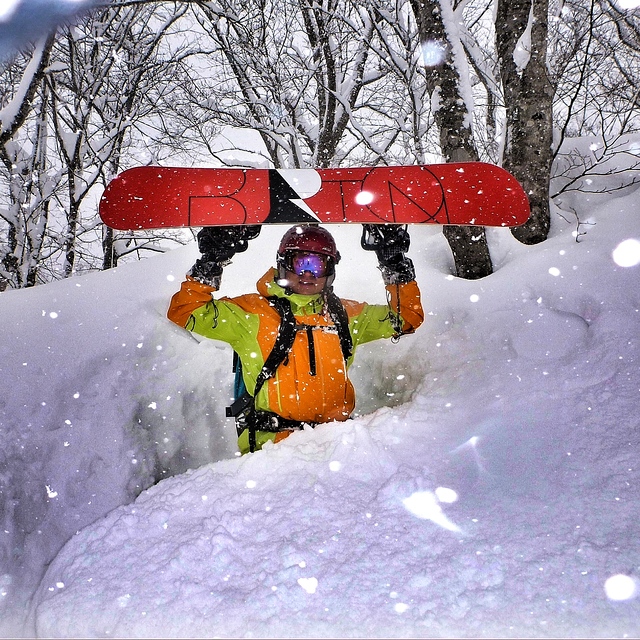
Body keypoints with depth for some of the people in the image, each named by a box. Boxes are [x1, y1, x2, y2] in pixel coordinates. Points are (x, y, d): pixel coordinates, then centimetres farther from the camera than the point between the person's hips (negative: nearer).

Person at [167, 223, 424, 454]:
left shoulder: (343, 314, 19)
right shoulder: (251, 312, 7)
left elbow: (407, 317, 25)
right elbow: (185, 313, 1)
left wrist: (395, 264, 15)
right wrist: (212, 260, -6)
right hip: (269, 444, -5)